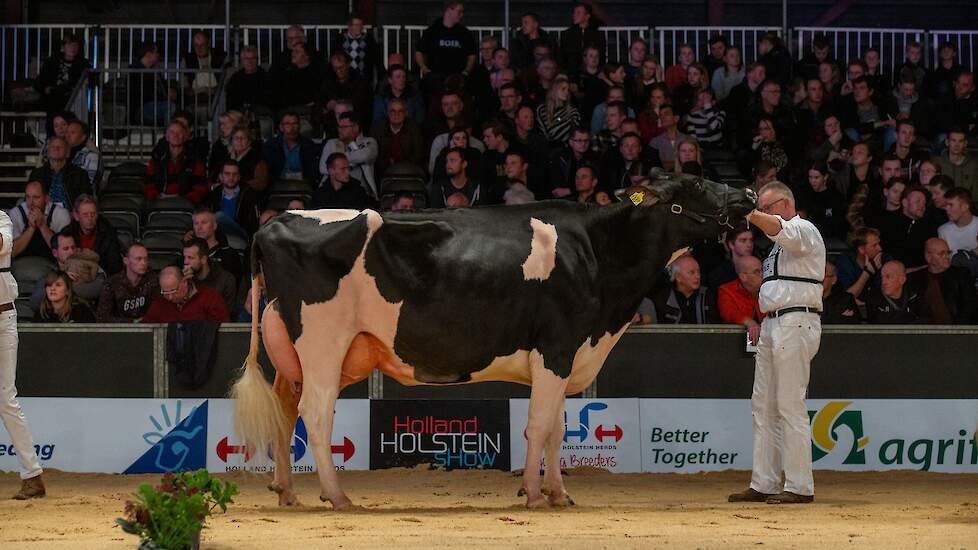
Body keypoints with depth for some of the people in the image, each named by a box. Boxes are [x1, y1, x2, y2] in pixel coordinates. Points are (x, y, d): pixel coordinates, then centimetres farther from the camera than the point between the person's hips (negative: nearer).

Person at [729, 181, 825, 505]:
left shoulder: (804, 230, -5)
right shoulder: (780, 242, 25)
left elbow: (778, 228, -28)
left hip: (796, 323, -10)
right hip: (772, 326, 10)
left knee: (790, 405, -11)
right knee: (763, 405, 8)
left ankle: (800, 487, -10)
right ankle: (764, 484, 11)